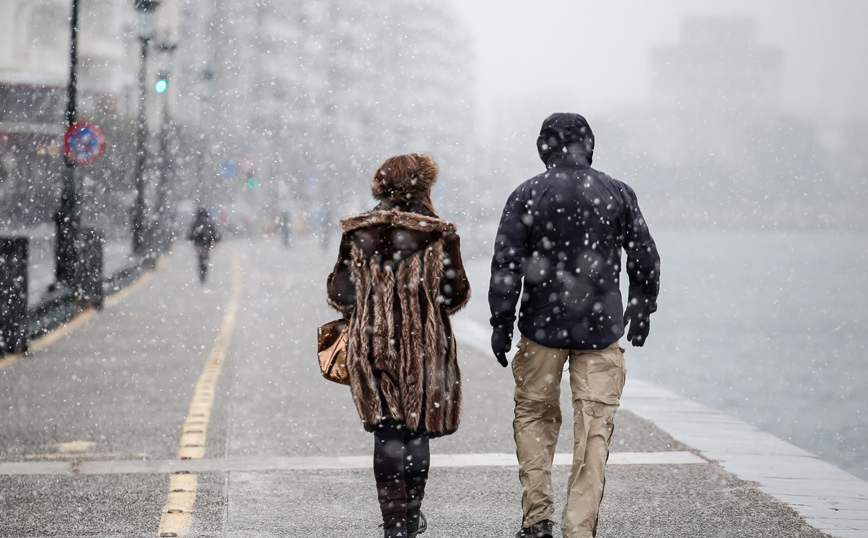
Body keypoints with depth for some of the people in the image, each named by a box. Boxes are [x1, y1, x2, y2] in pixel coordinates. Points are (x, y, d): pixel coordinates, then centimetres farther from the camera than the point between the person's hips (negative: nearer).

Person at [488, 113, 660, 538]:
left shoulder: (527, 195, -4)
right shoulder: (618, 194, 2)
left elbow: (506, 263, -7)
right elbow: (646, 259, 6)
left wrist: (501, 323, -1)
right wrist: (641, 311, 19)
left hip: (542, 327, -1)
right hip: (601, 329, 1)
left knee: (535, 417, 15)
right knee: (594, 429, 4)